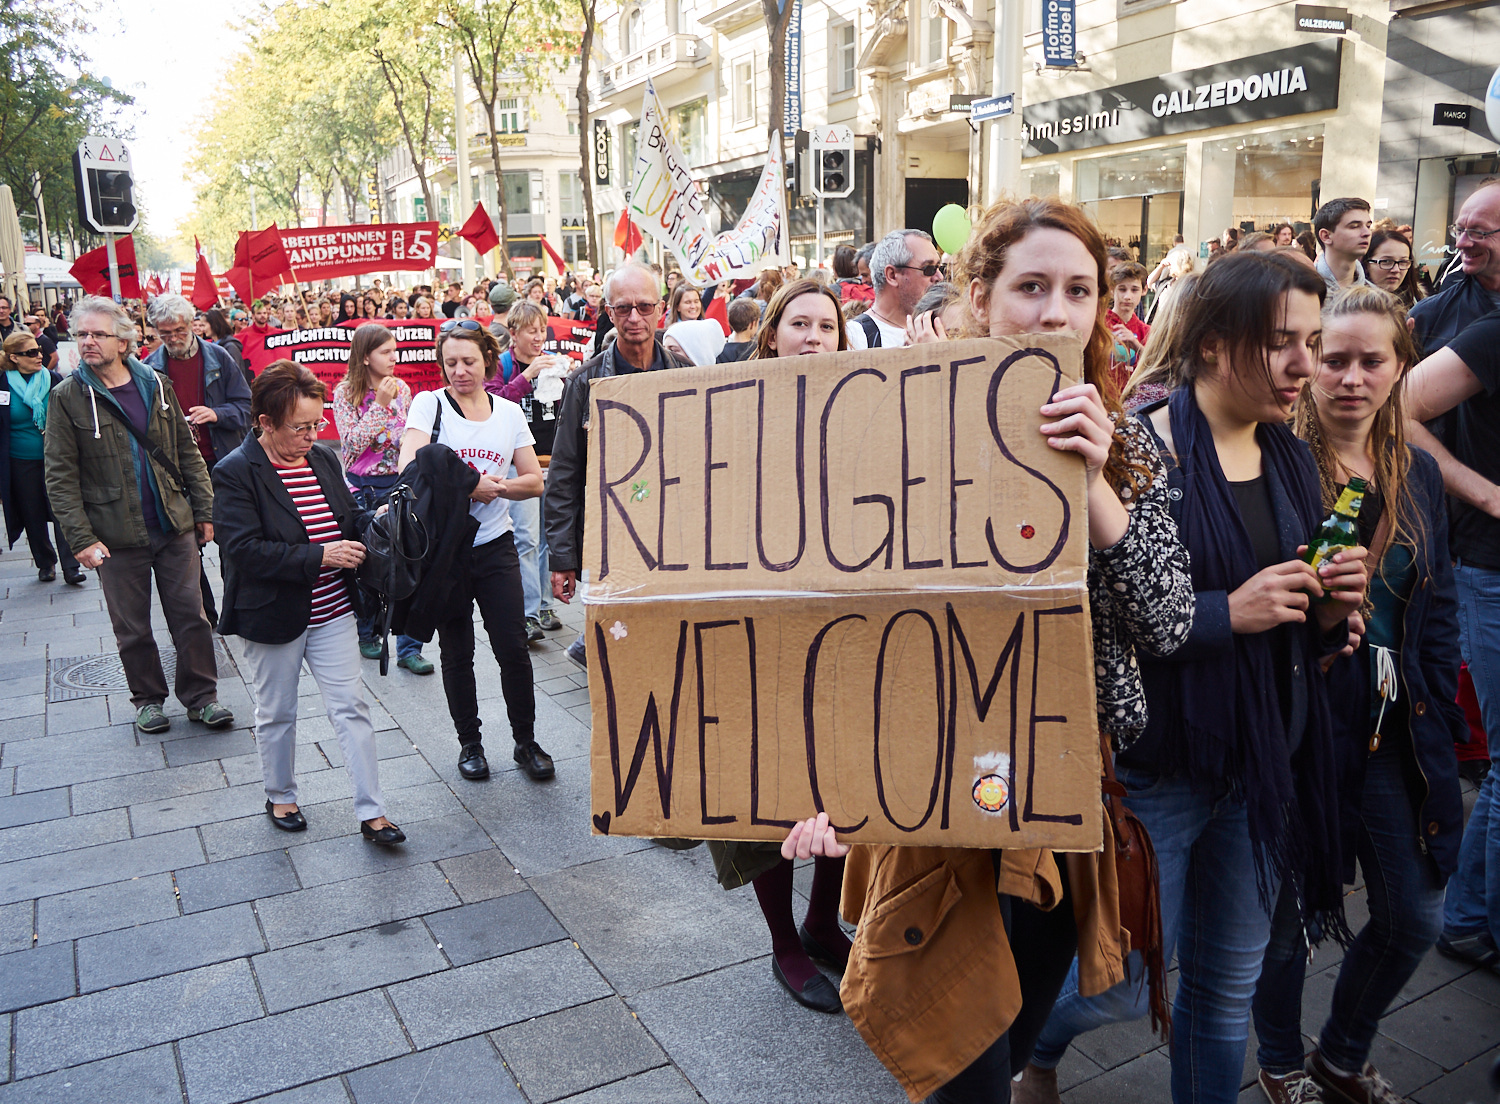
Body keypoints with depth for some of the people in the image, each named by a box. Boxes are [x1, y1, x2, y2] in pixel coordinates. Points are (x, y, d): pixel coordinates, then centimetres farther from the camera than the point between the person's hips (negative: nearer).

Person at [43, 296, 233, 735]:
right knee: (132, 627, 10)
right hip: (117, 535, -2)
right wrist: (81, 537, -12)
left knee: (190, 616, 6)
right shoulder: (68, 397, -4)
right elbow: (61, 477, -6)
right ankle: (148, 698, 27)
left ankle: (202, 696, 18)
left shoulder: (156, 385, 5)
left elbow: (187, 452, 10)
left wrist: (204, 509, 5)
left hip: (175, 527, 2)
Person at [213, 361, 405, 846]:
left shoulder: (323, 458, 3)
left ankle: (371, 811, 10)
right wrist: (319, 556, -26)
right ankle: (280, 797, 37)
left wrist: (373, 522, -7)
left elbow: (347, 517, 15)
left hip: (331, 612, 4)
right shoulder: (235, 473, -15)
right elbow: (244, 550, -24)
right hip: (272, 618, -4)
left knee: (351, 708, 3)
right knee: (276, 714, 15)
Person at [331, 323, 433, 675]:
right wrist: (379, 405, -17)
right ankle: (366, 634, 28)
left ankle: (409, 647, 2)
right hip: (363, 487, -3)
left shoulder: (401, 388, 5)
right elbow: (352, 443, -13)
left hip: (399, 484, 3)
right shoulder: (345, 394, -5)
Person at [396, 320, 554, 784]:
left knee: (513, 648, -1)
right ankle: (469, 742, 26)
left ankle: (526, 741, 16)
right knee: (456, 653, 9)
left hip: (495, 547, 2)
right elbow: (410, 471, -15)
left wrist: (497, 487, -13)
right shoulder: (429, 404, -2)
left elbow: (535, 481, 5)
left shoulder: (509, 412, 7)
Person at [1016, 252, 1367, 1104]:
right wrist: (1227, 612, -25)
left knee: (1229, 983, 18)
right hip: (1157, 764, -6)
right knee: (1124, 986, 8)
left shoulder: (1291, 460, 6)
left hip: (1263, 764, 7)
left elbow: (1305, 644, 15)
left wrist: (1330, 609, -6)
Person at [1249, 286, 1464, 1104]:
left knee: (1415, 918, 16)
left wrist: (1440, 722, 10)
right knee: (1291, 915, 10)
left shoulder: (1418, 473, 7)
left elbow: (1436, 611, 13)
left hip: (1396, 729, 6)